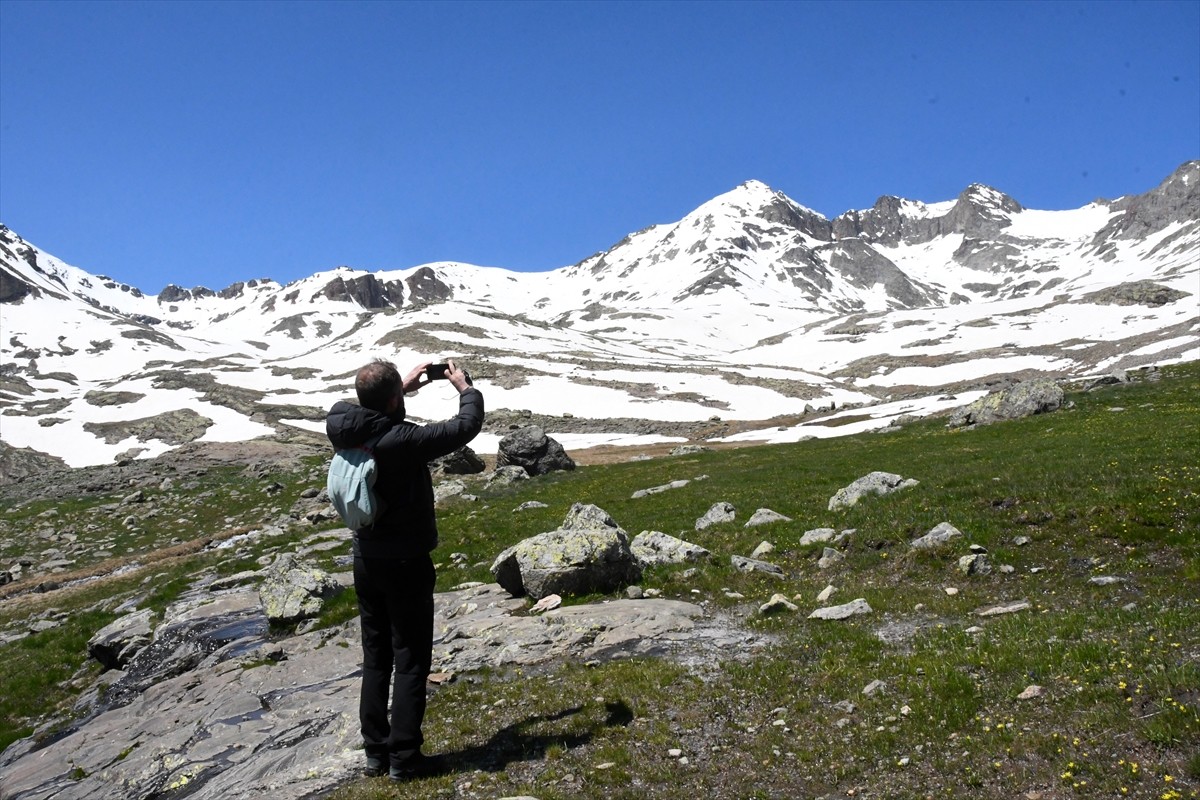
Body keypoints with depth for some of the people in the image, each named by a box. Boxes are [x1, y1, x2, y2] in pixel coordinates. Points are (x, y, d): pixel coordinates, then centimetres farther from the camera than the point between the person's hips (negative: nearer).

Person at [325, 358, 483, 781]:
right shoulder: (403, 440, -26)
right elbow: (466, 426, -16)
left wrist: (402, 387, 17)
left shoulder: (342, 429, -7)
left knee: (375, 657, 17)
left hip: (366, 560, 7)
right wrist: (465, 387, 2)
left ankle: (375, 750, 26)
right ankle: (404, 757, 12)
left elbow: (365, 408, 18)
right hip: (406, 564, -7)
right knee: (411, 661, 6)